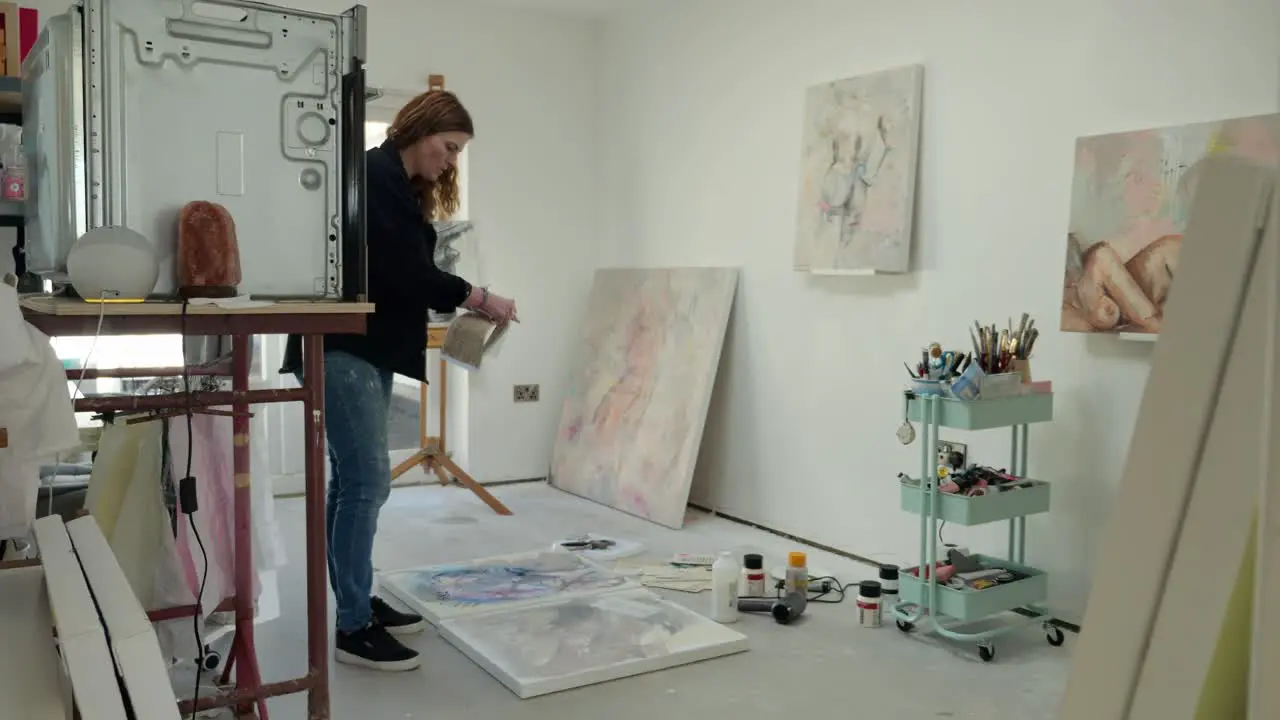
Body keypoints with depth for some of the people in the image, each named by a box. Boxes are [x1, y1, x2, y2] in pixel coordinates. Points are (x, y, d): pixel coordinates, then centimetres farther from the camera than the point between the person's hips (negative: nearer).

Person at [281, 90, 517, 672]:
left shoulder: (400, 187, 21)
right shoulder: (376, 177, -11)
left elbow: (406, 275, 15)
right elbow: (407, 272, -18)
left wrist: (460, 303, 1)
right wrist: (476, 297, -9)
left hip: (367, 348, 10)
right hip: (344, 348, -10)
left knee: (352, 481, 13)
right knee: (367, 482, -10)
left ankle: (358, 603, 22)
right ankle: (353, 629, -2)